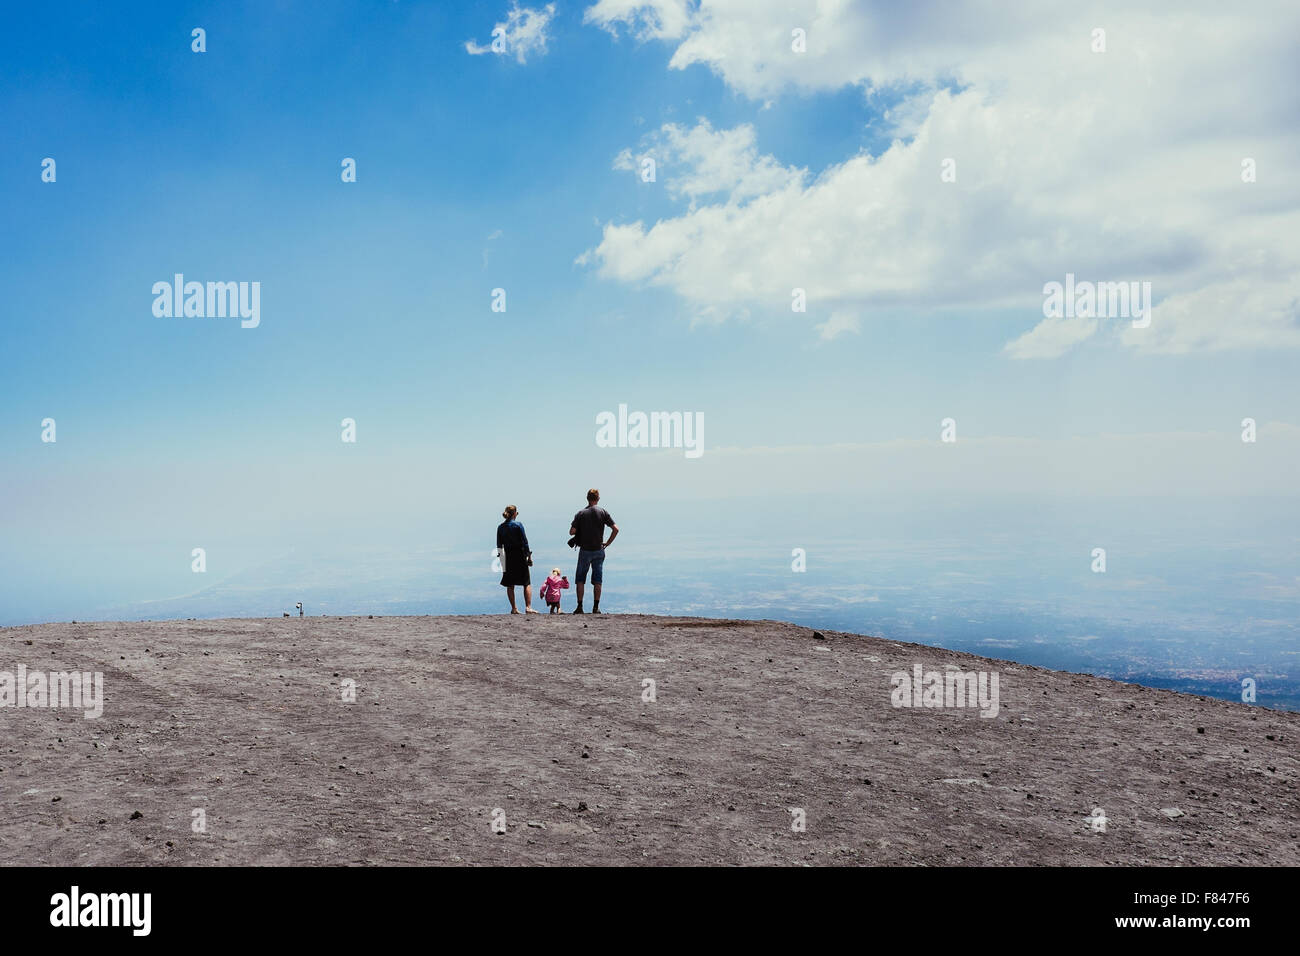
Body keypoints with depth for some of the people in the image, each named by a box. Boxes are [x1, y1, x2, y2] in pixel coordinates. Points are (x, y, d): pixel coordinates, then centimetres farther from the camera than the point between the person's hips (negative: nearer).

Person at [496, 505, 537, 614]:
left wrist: (501, 558, 12)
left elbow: (499, 546, 5)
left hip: (508, 558, 3)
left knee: (510, 585, 9)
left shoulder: (500, 527, 2)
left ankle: (513, 608, 8)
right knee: (527, 583, 4)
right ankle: (528, 607, -5)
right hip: (520, 556, -3)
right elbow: (525, 542, -9)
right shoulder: (518, 525, -9)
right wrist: (529, 556, -2)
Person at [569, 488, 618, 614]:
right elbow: (615, 529, -7)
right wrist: (608, 543, 3)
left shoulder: (581, 514, -4)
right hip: (599, 550, 1)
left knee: (580, 579, 8)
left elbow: (572, 531, -9)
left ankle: (579, 607, 3)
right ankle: (596, 607, 3)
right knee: (597, 580, 6)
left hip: (584, 550, -1)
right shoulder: (603, 512, -3)